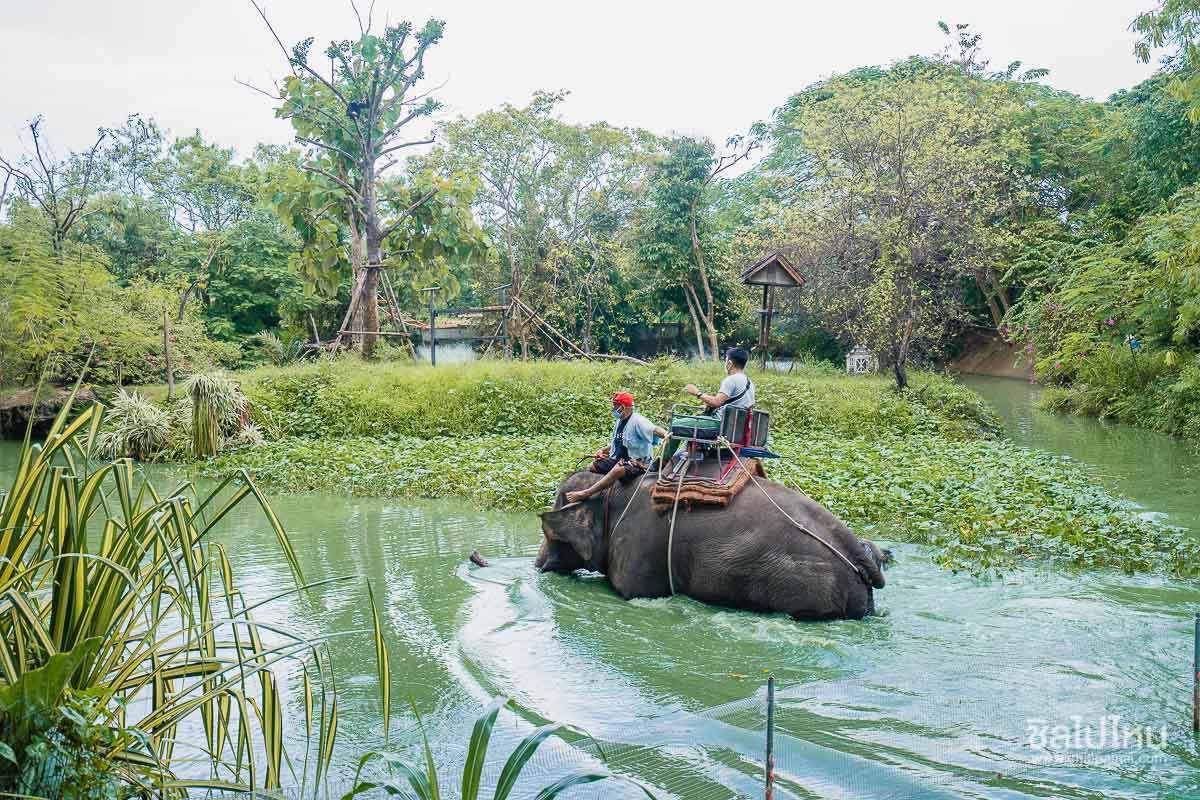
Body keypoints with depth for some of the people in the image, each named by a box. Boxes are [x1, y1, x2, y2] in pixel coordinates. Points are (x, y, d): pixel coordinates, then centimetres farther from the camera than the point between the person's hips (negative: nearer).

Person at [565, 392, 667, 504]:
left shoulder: (637, 420, -14)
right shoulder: (620, 421, 12)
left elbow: (654, 429, -28)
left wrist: (665, 435, -47)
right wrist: (603, 450, 12)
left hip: (636, 462, -10)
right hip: (618, 460, 10)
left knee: (618, 470, -36)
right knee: (594, 466, -1)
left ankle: (585, 494, -38)